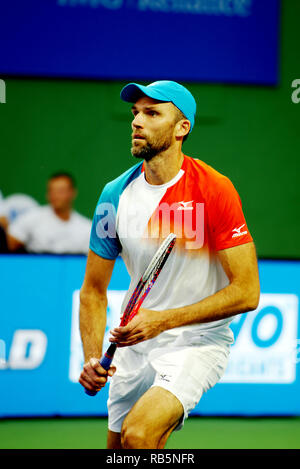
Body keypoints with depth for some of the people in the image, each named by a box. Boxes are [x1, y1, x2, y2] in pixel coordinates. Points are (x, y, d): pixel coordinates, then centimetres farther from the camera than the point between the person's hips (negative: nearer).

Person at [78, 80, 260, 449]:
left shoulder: (215, 190, -16)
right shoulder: (115, 195, -3)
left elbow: (247, 293, -17)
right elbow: (93, 290, 5)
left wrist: (163, 320, -22)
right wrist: (93, 358, -11)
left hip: (198, 340, -5)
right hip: (134, 340, 5)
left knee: (138, 434, -29)